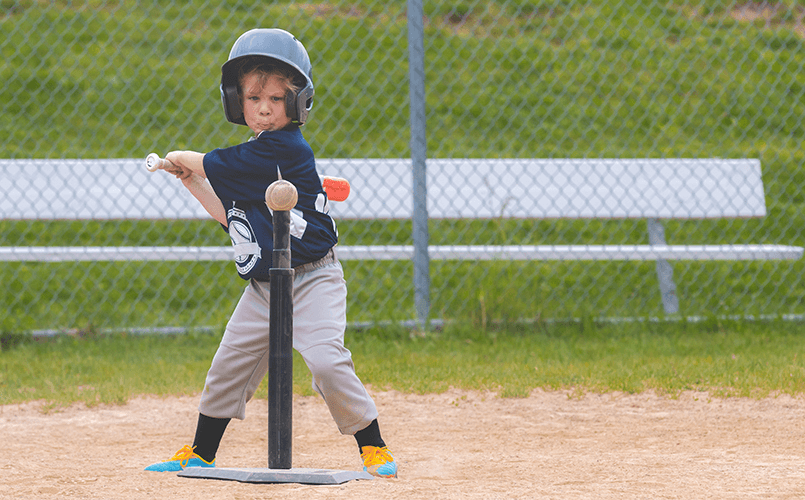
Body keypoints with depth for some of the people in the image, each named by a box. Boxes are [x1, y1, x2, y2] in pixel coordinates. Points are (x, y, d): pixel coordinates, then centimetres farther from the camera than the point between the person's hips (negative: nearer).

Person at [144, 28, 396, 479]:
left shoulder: (285, 149, -18)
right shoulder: (255, 156, 10)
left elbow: (212, 165, -14)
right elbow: (233, 217, 18)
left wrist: (178, 159, 6)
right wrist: (191, 181, 15)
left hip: (312, 282, -8)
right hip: (263, 287, 8)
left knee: (327, 361, -21)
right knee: (229, 365, 11)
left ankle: (374, 448, -6)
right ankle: (200, 454, 26)